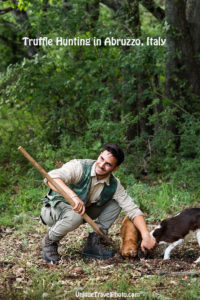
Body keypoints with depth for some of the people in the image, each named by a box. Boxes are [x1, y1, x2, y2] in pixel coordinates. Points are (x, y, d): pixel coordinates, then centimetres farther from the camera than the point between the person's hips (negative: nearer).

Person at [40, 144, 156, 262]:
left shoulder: (114, 185, -11)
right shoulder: (80, 167, -27)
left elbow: (133, 210, -13)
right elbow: (51, 178, -43)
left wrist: (146, 236, -28)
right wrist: (73, 196, -57)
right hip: (54, 208, -5)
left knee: (115, 204, -7)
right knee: (75, 215, -38)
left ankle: (93, 243, -2)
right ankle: (49, 241, -9)